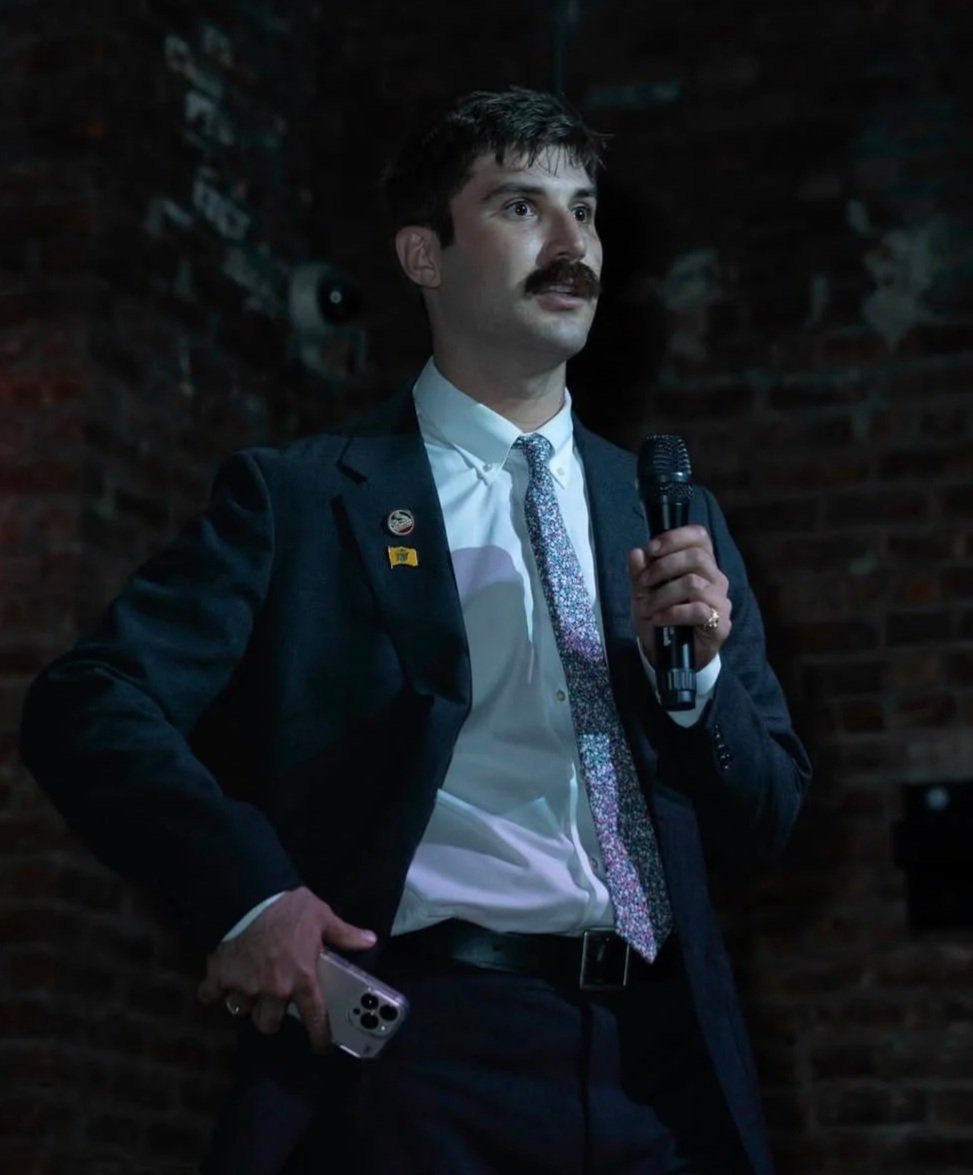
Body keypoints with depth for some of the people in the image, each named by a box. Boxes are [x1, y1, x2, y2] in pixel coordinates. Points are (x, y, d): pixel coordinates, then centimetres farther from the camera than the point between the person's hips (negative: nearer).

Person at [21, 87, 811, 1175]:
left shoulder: (676, 515, 14)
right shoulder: (297, 498, 2)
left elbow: (761, 826, 15)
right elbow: (87, 707, -8)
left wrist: (696, 672, -4)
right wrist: (248, 894, -22)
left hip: (664, 1074, 4)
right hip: (427, 1059, -4)